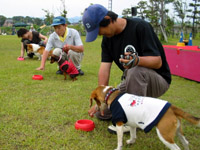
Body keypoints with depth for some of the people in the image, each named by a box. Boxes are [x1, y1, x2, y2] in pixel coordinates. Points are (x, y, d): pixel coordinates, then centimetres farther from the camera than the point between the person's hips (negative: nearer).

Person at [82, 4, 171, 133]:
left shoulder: (140, 27, -22)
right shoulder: (107, 38, -2)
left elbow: (158, 62, -27)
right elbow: (104, 69, -10)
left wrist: (137, 60, -48)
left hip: (159, 80, -6)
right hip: (131, 83, 6)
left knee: (136, 70, -40)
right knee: (101, 112, 0)